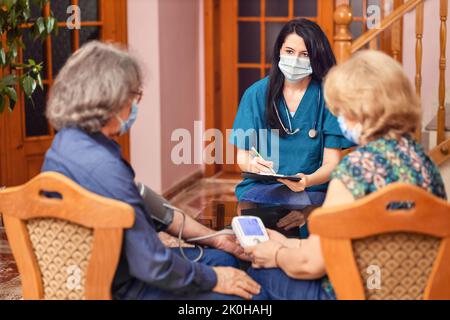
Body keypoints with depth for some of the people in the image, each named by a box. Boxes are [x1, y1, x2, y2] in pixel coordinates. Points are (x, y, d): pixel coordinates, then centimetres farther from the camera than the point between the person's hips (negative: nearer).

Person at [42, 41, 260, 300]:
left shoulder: (69, 142, 3)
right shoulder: (101, 166, -30)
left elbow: (145, 207, 9)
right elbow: (155, 266, -27)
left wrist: (214, 238, 11)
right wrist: (213, 279, -10)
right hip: (121, 289, -10)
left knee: (225, 259, 19)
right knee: (241, 293, -5)